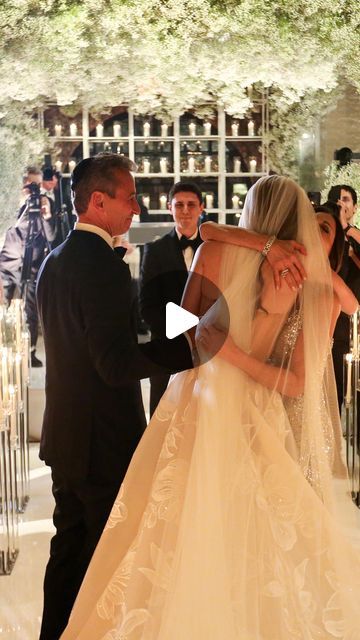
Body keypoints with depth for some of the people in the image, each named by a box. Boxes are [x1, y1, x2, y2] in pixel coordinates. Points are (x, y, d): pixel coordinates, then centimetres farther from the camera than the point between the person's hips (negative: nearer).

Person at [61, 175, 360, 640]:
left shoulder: (213, 250, -7)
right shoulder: (319, 287, -7)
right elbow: (300, 383, -9)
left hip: (192, 409, 0)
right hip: (254, 424, 0)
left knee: (178, 542, 13)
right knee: (256, 545, 16)